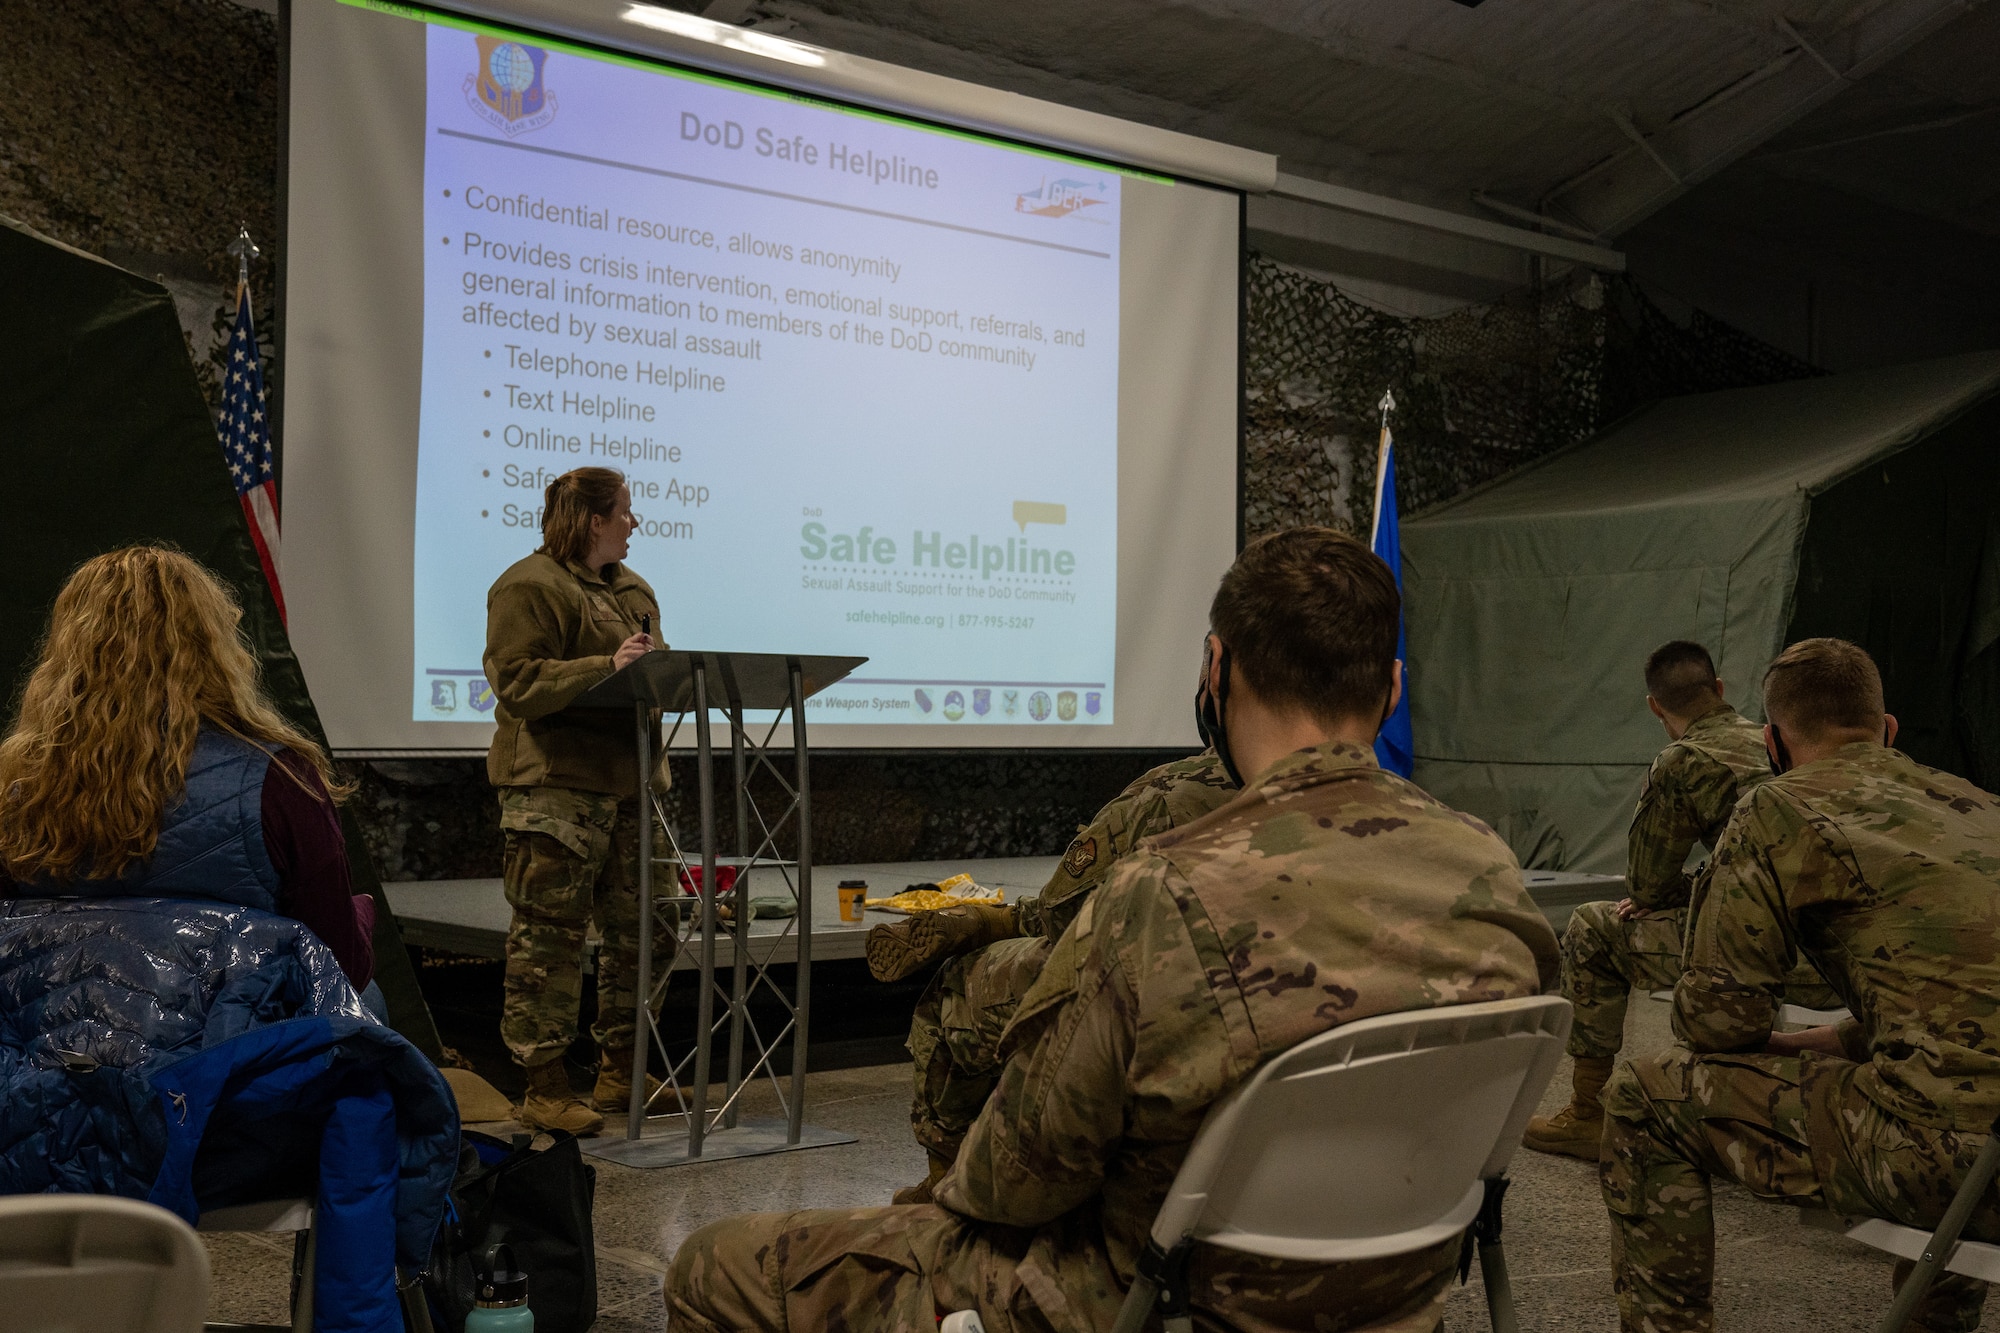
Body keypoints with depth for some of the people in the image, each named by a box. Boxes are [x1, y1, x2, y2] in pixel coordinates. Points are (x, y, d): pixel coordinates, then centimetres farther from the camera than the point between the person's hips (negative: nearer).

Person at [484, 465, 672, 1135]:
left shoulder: (632, 588, 20)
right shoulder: (528, 586, -7)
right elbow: (519, 684, -17)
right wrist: (608, 666, -24)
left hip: (629, 780, 9)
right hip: (556, 784, -9)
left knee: (640, 929, 11)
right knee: (549, 935, -5)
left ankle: (620, 1070, 23)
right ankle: (543, 1087, 2)